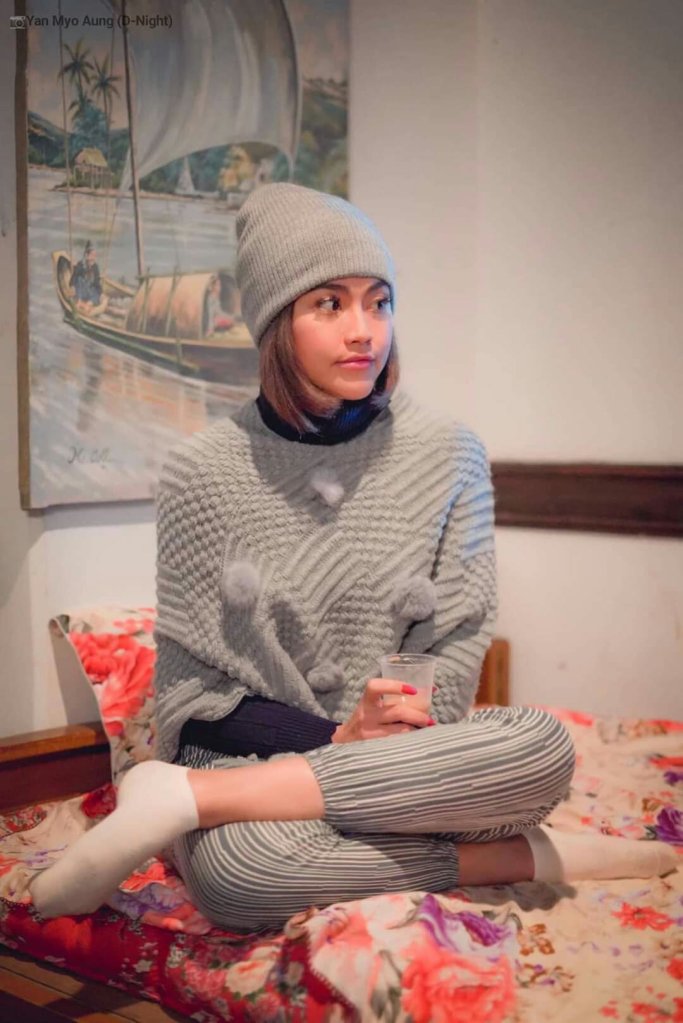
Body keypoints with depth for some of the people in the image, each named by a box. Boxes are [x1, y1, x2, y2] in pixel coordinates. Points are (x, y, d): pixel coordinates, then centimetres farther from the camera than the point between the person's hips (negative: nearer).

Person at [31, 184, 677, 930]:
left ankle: (186, 799, -23)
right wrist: (336, 742, -14)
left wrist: (372, 746, -16)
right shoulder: (203, 474, -2)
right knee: (237, 869, -38)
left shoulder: (449, 457, 1)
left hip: (404, 767, 3)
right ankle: (521, 856, -18)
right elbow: (189, 693, 0)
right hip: (251, 752, -2)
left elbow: (458, 651, 2)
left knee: (542, 746, -31)